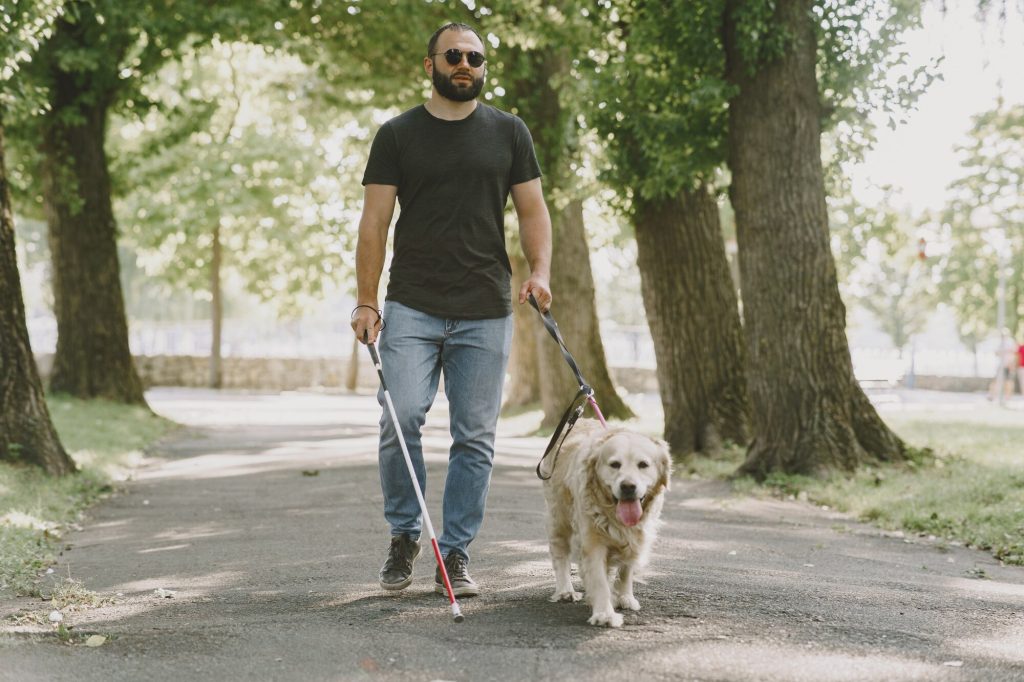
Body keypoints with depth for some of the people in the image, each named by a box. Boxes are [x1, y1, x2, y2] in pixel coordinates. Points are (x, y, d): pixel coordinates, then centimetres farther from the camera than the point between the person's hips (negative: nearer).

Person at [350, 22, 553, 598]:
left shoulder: (509, 132, 11)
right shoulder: (398, 135, 8)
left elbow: (533, 211, 10)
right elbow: (375, 221, 5)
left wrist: (540, 271, -8)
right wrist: (366, 301, -3)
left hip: (486, 312, 1)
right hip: (412, 306, -1)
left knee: (475, 438, 1)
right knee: (401, 418, -13)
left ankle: (456, 552, 11)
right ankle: (404, 534, 8)